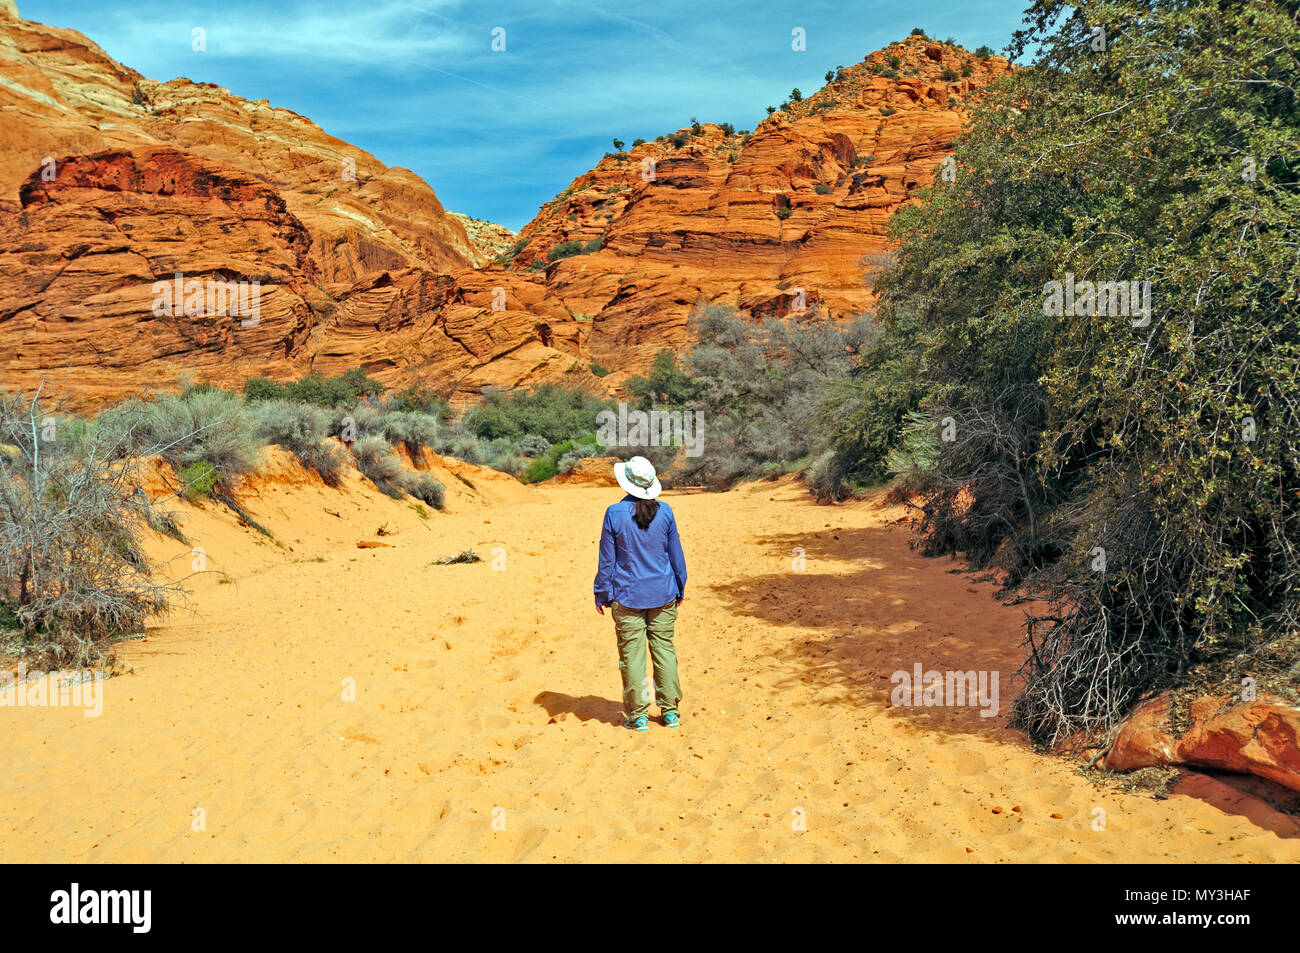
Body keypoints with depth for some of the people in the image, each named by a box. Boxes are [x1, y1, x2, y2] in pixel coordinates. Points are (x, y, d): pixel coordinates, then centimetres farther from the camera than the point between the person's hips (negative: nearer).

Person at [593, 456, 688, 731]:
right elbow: (676, 553, 6)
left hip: (627, 596, -3)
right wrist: (680, 587, 19)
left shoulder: (615, 513, -10)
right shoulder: (664, 512, -2)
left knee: (632, 654, 4)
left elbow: (607, 558, -5)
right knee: (664, 649, 11)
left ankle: (638, 716, 10)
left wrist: (602, 594, 6)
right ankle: (670, 712, 15)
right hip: (662, 594, 3)